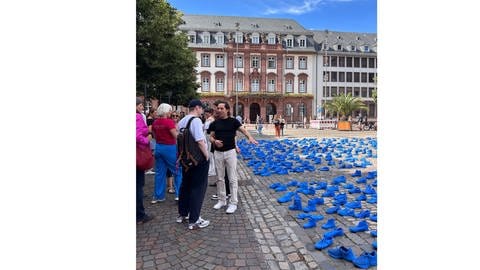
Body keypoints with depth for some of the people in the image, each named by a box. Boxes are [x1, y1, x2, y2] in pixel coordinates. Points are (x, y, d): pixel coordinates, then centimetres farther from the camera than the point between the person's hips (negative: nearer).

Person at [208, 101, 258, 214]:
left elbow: (243, 130, -10)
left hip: (230, 152, -3)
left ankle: (233, 203, 9)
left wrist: (250, 138, -30)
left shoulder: (233, 121, -1)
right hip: (218, 153, 4)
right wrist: (215, 141, -13)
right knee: (220, 178, 12)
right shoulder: (215, 123, 7)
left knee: (232, 178, 0)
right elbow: (211, 137, 10)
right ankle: (222, 200, 27)